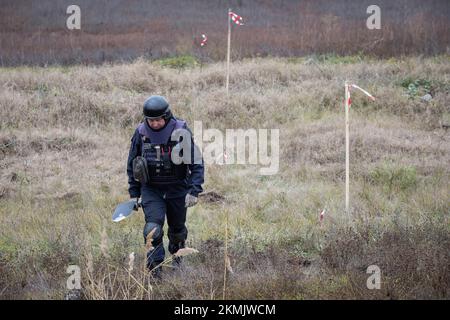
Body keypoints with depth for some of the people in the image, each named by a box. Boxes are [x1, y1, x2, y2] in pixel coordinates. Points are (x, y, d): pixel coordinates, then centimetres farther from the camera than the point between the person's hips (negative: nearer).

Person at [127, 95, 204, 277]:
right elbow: (132, 165, 5)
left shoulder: (181, 132, -15)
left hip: (178, 189, 0)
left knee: (177, 228, 17)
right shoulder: (141, 134, -8)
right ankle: (155, 267, -13)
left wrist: (194, 191, -19)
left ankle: (176, 256, 45)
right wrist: (134, 193, 6)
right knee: (153, 229, -18)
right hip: (151, 190, 0)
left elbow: (197, 163, -11)